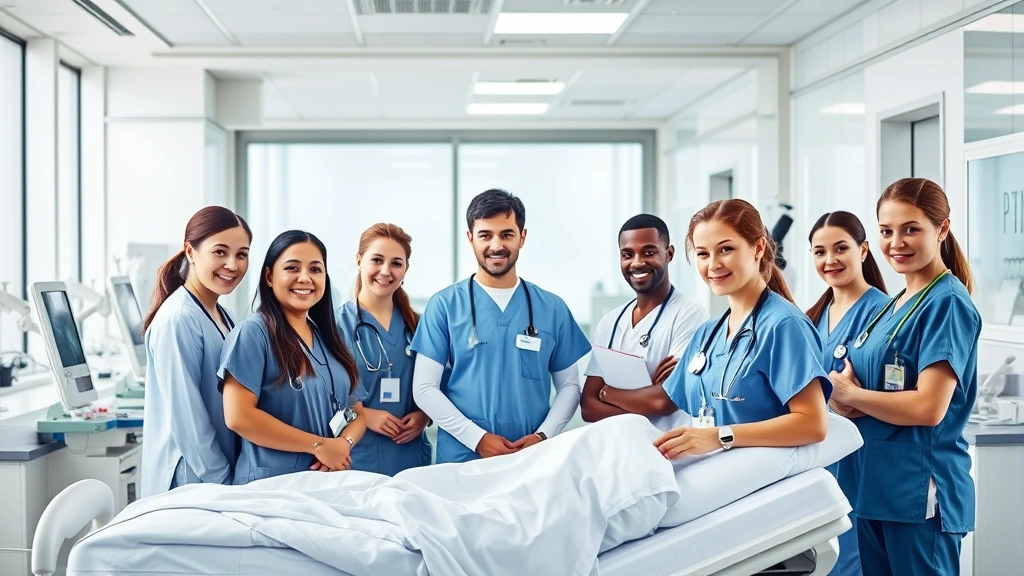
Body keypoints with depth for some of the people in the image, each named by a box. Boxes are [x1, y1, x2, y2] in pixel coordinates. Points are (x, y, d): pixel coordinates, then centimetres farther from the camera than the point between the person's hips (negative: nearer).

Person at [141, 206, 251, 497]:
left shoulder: (222, 317, 9)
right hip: (189, 482, -8)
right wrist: (223, 484, -16)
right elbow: (186, 419, -20)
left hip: (225, 476, 8)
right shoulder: (178, 320, -17)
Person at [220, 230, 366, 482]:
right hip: (270, 485, -6)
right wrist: (319, 445, -16)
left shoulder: (330, 338, 9)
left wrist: (344, 444, -11)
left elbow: (357, 412, 11)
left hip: (330, 482, 6)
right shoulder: (253, 332, -10)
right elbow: (238, 416, -18)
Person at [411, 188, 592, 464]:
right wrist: (477, 438, -12)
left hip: (534, 460, 1)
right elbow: (425, 388, -3)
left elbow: (569, 385, 8)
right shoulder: (444, 305, -1)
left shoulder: (552, 308, 5)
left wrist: (542, 435, -8)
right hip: (461, 459, -1)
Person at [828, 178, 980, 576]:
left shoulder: (947, 303, -13)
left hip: (921, 492, -8)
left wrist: (849, 394, -11)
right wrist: (848, 386, -8)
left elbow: (929, 408, -22)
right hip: (874, 484, 8)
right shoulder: (895, 304, 11)